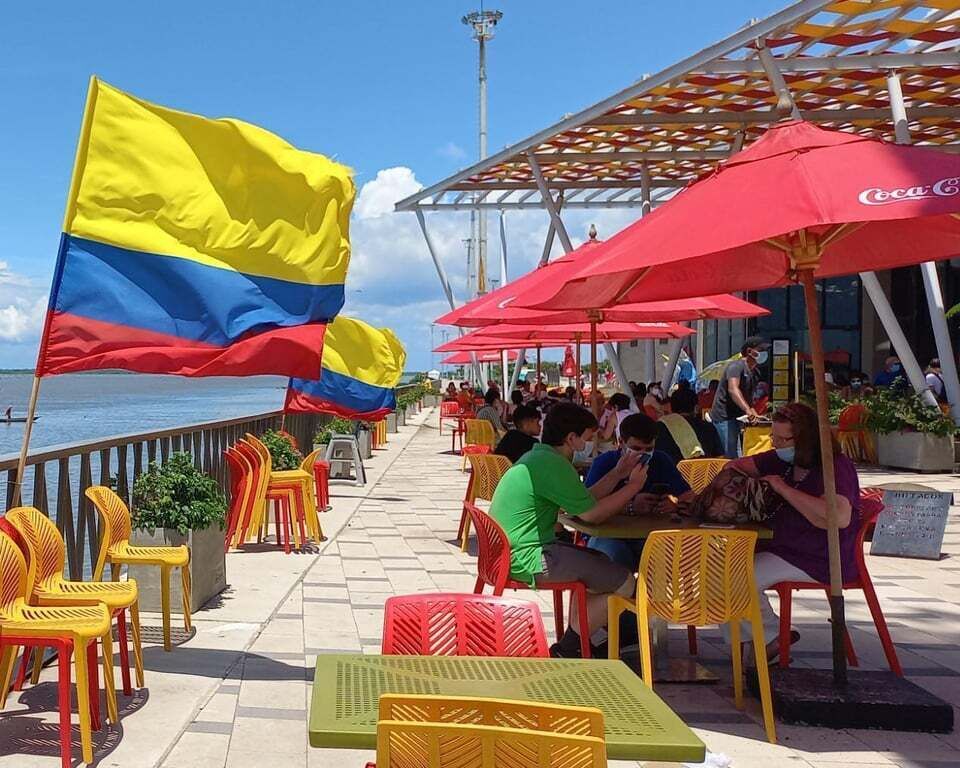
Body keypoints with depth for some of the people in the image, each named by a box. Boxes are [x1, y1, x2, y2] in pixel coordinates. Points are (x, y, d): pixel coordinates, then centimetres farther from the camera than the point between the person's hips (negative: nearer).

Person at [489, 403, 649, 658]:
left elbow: (583, 501, 19)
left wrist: (616, 475, 19)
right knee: (625, 583, -6)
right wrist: (633, 486, 1)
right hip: (527, 561, -11)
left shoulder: (535, 457, 14)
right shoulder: (554, 465, -17)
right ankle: (565, 652, 3)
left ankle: (592, 639, 25)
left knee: (598, 561, 28)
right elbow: (591, 514, -11)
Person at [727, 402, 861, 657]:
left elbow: (840, 517, -35)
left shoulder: (836, 467, -18)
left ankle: (773, 637, 6)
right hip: (788, 547, 9)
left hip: (821, 560, -9)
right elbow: (740, 466, 21)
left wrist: (784, 489, -26)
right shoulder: (786, 459, 8)